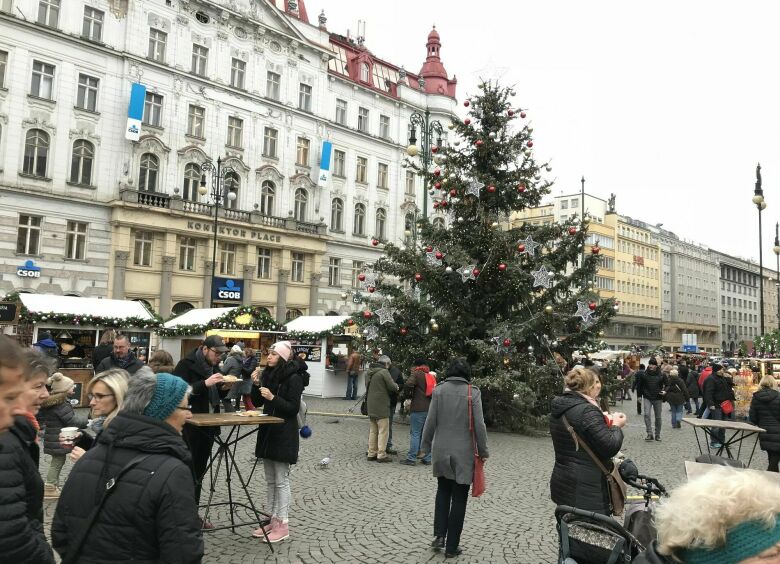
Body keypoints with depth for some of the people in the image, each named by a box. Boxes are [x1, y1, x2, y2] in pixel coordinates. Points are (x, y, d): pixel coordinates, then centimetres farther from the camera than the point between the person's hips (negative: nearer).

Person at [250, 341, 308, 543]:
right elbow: (258, 402, 12)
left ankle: (283, 525, 7)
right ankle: (272, 520, 24)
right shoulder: (270, 374, 8)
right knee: (270, 480, 14)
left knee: (281, 480, -2)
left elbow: (293, 408, -16)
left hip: (284, 434, -8)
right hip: (268, 431, 8)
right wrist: (257, 384, -4)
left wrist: (273, 398, -26)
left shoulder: (294, 378, -14)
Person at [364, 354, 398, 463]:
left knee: (372, 431, 16)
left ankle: (371, 453, 20)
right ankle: (381, 455, 1)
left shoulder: (368, 372, 11)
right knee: (383, 431, 0)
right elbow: (392, 386, -15)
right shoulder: (384, 372, -14)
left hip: (370, 405, 8)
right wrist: (396, 387, 6)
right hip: (381, 406, -8)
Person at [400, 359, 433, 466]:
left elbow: (408, 384, -19)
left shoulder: (416, 374, -3)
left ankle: (411, 458, -2)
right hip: (431, 408, 6)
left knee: (415, 434, -3)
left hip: (418, 409, -6)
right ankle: (427, 458, 14)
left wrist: (407, 395, -4)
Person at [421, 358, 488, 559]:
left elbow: (430, 421, -3)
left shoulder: (439, 390, -4)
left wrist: (426, 446, 9)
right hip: (464, 452, -2)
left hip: (441, 450, 2)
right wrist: (483, 451, 2)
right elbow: (479, 425, -9)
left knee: (443, 491, 22)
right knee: (459, 497, 9)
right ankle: (451, 546, 15)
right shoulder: (473, 392, -10)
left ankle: (439, 535, 13)